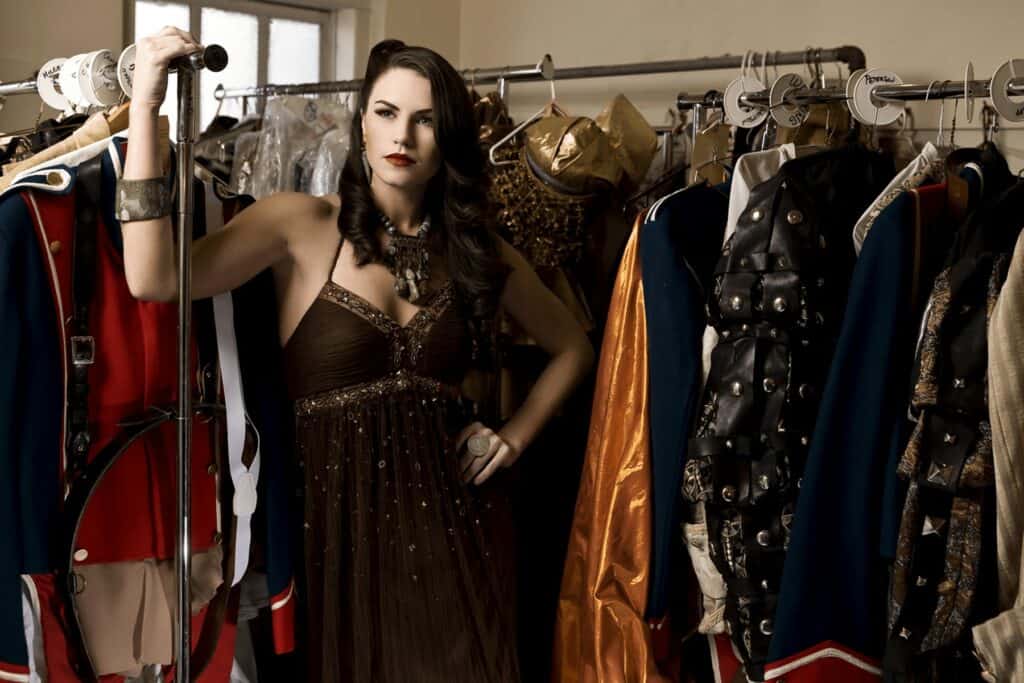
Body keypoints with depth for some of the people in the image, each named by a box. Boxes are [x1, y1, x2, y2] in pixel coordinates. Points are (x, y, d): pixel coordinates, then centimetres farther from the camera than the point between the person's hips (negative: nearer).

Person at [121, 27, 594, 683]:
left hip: (453, 520, 3)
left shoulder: (476, 248, 5)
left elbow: (574, 348, 20)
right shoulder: (303, 224, -5)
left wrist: (516, 435, 5)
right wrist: (146, 104, -22)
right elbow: (155, 279, -21)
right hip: (341, 521, -2)